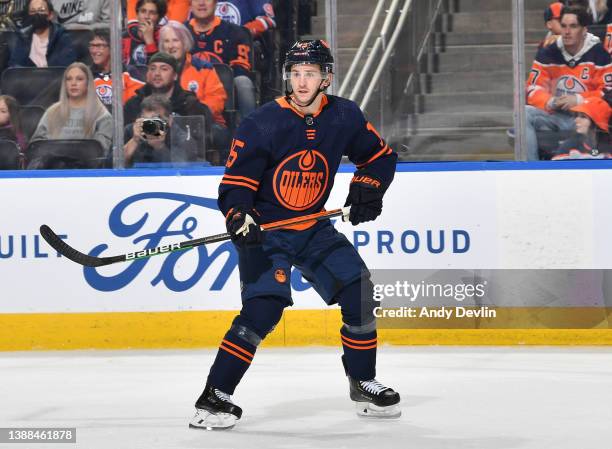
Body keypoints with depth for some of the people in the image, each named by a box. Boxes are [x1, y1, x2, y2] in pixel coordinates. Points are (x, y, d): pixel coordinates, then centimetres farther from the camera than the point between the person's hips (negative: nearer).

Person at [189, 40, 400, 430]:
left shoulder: (345, 117, -4)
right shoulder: (263, 124, -18)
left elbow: (381, 156, 11)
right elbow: (235, 182, -15)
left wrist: (368, 187, -7)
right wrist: (239, 218, -33)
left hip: (313, 229, 5)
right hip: (265, 230, -5)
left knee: (359, 293, -3)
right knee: (264, 307, -22)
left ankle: (363, 383, 18)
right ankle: (215, 397, -16)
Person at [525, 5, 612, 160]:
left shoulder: (598, 54, -4)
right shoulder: (547, 54, 6)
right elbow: (533, 89, 6)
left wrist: (579, 100, -17)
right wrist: (549, 102, -15)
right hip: (553, 115, 4)